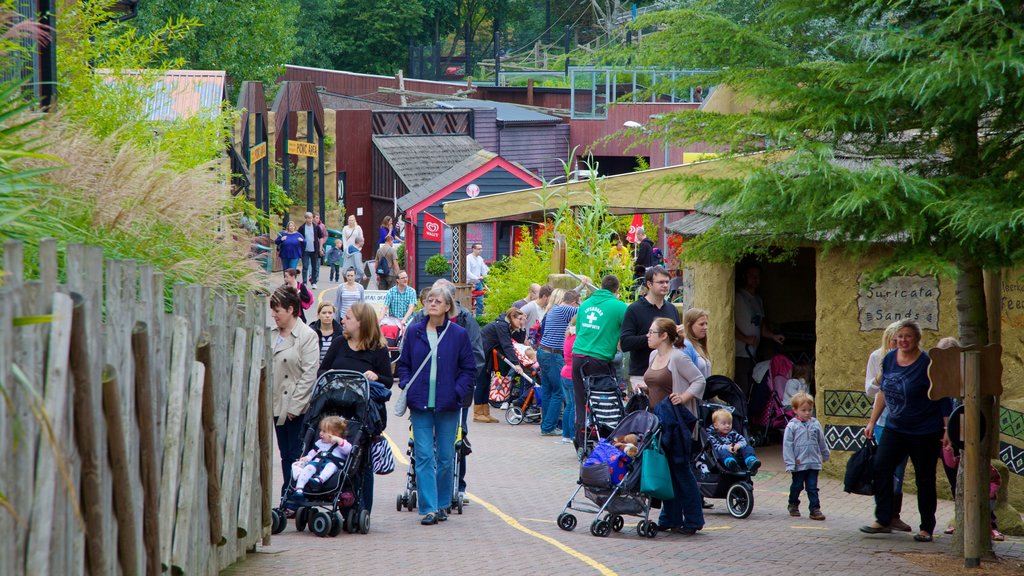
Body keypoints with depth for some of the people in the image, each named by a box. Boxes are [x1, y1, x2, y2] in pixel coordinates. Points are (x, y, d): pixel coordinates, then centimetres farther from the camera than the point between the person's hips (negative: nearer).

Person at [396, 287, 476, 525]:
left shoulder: (459, 334, 0)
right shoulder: (414, 332, 4)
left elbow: (469, 369, 4)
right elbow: (403, 364, 12)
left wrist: (458, 392, -8)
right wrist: (407, 387, -3)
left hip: (447, 406, -1)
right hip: (420, 404, 1)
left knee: (445, 456, 7)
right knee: (423, 456, -5)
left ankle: (443, 504, 22)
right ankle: (429, 508, -6)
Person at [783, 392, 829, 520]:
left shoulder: (815, 424, 4)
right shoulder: (792, 426, -7)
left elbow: (821, 442, 17)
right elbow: (787, 446, -8)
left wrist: (825, 455, 28)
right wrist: (790, 463, -11)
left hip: (814, 463, 2)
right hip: (799, 464, -2)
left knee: (812, 488, 1)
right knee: (797, 486, 14)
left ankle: (815, 509, 1)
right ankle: (793, 505, 33)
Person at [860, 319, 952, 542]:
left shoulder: (928, 364, -14)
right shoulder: (889, 359, 3)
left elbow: (944, 399, -10)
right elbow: (883, 392, 15)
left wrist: (947, 430, -14)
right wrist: (872, 422, 14)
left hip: (925, 432, -5)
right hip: (895, 429, 5)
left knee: (925, 479, 3)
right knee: (880, 467, -9)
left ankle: (926, 528, 13)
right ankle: (883, 520, -4)